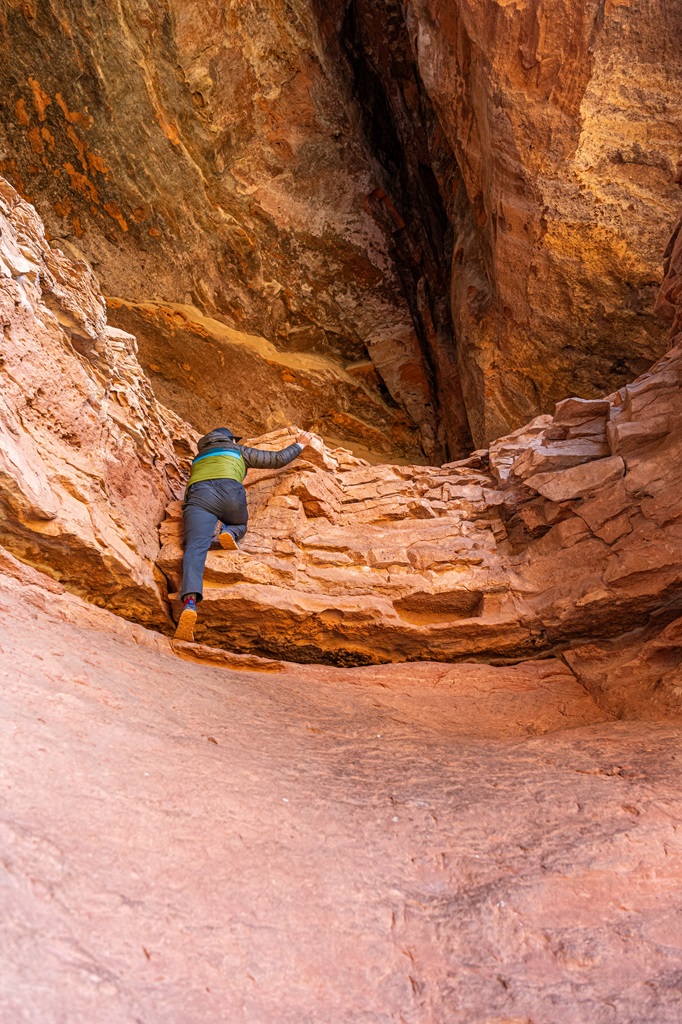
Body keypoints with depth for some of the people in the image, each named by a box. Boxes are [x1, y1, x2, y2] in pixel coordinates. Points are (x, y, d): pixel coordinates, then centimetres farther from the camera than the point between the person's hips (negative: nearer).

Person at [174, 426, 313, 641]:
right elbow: (277, 459, 31)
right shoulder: (240, 451, 32)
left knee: (195, 547, -18)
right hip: (229, 492, -1)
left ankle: (189, 603, -44)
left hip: (198, 496, 1)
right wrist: (299, 445, 49)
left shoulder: (199, 457, 42)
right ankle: (230, 532, -8)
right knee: (241, 524, 31)